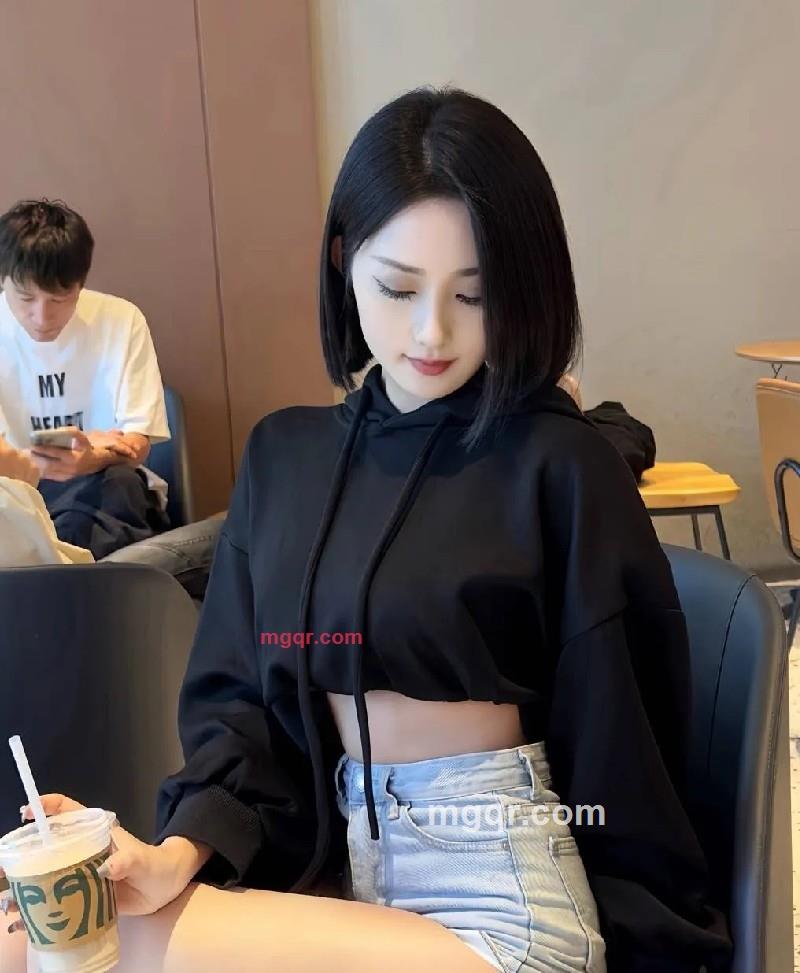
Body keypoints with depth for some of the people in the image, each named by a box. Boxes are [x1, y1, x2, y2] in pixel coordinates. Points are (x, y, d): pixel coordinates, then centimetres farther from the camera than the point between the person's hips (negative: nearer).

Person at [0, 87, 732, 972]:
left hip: (500, 895, -4)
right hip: (327, 858, 5)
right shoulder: (284, 455, 4)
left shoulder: (559, 466, -10)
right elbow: (240, 691, 4)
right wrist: (182, 851, -12)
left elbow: (615, 740, -6)